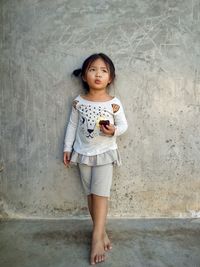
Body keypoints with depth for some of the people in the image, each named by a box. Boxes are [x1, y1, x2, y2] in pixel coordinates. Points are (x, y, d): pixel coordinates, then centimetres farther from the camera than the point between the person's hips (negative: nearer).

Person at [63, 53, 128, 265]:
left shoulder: (114, 103, -10)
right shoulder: (78, 102, -4)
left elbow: (124, 125, -1)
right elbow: (72, 125, 4)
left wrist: (113, 130, -23)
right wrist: (67, 148, 5)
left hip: (105, 153, -3)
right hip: (83, 153, 3)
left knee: (100, 194, -3)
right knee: (90, 194, 10)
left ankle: (96, 237, 8)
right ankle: (101, 232, 26)